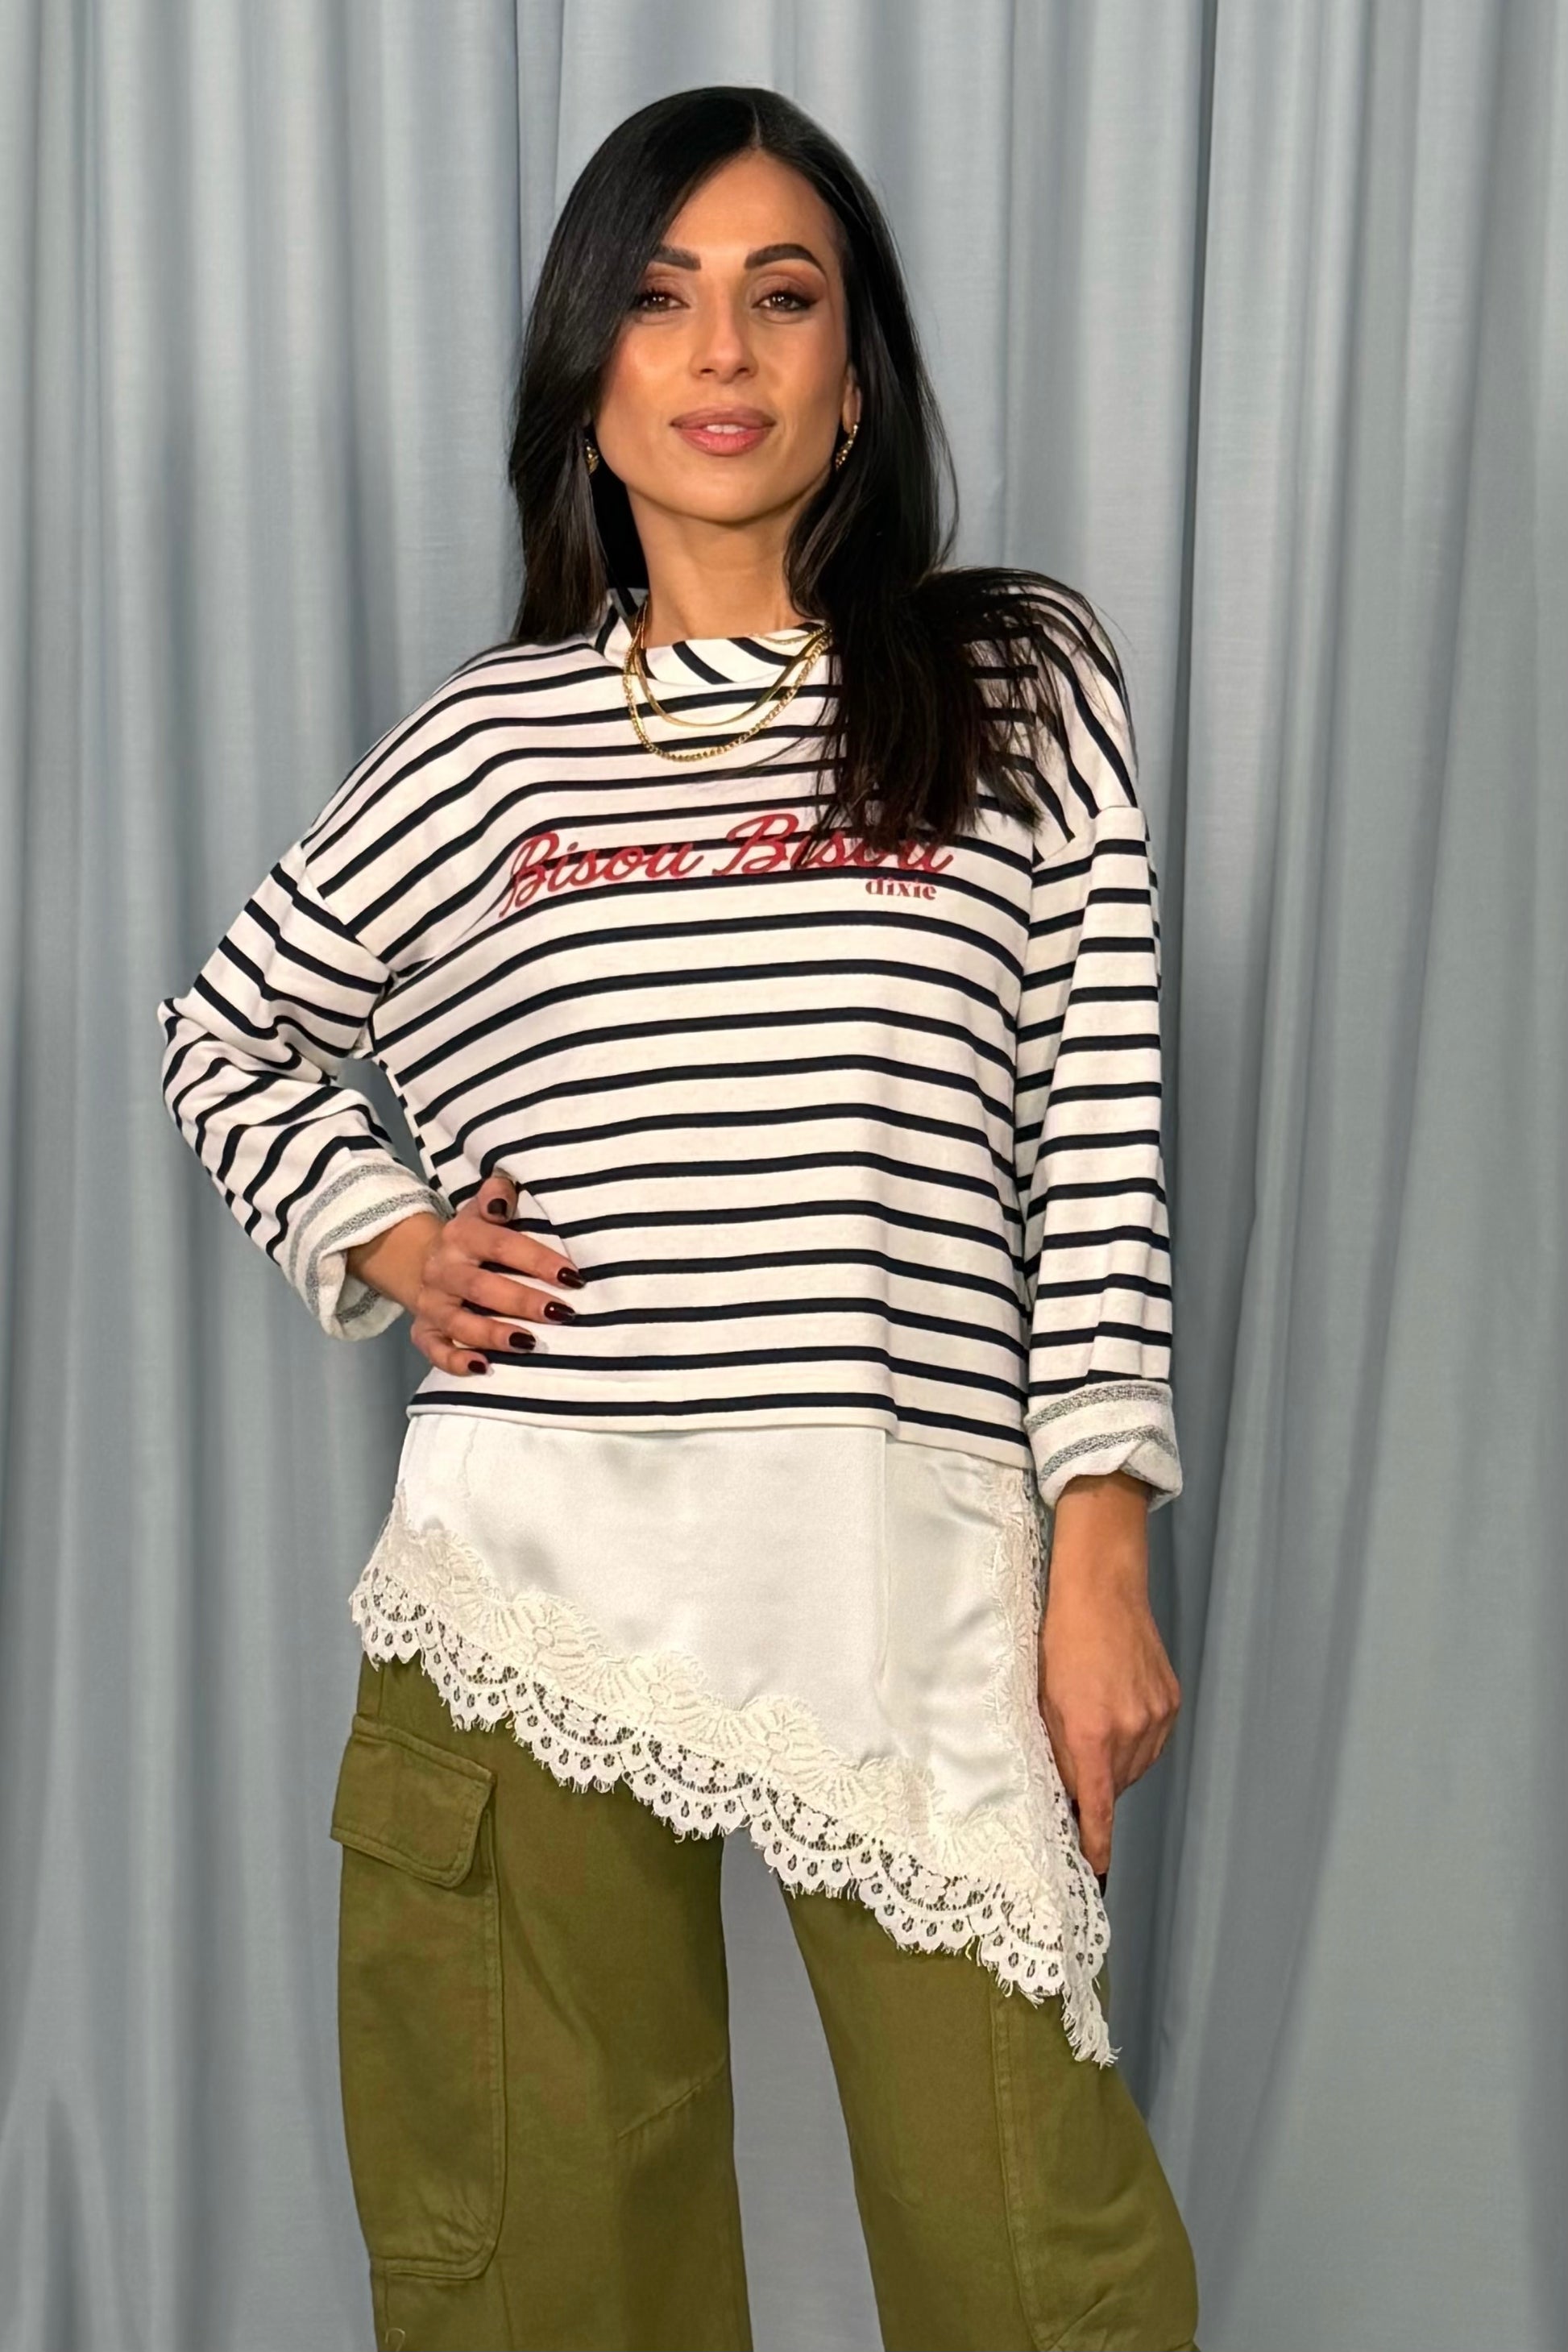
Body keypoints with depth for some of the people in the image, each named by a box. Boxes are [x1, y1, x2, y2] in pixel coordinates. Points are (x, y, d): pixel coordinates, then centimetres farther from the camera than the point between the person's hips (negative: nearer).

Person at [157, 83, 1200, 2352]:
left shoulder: (1026, 683, 8)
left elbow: (1104, 1133, 4)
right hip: (541, 1569, 1)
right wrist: (381, 1243, 6)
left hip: (909, 1572, -1)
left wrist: (1101, 1557, -1)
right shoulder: (490, 739, 10)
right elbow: (225, 1034, 23)